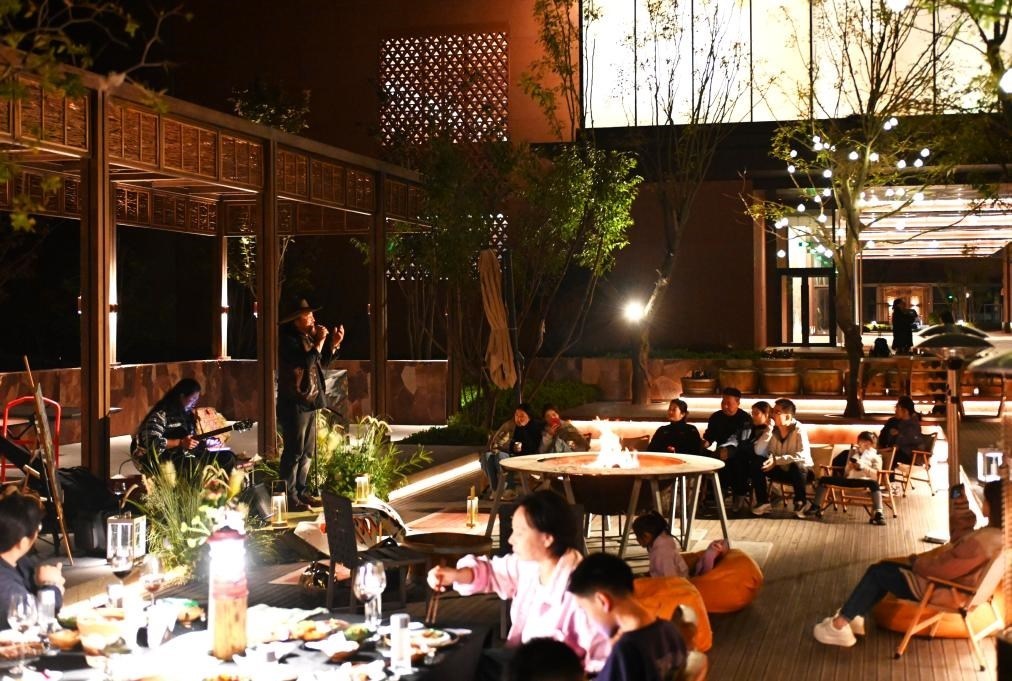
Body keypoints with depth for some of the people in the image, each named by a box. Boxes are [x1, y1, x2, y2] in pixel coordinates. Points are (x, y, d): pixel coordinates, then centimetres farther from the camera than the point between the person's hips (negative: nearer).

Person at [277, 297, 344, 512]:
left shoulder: (306, 337, 13)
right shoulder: (289, 340, -14)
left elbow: (320, 362, 20)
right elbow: (306, 363, -27)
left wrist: (333, 344, 7)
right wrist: (319, 342, -19)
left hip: (309, 402, 10)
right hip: (294, 404, -10)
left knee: (307, 452, 13)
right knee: (294, 452, -7)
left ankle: (300, 491, 20)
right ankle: (289, 497, -2)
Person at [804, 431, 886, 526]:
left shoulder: (875, 456, 13)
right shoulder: (853, 451, 27)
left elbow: (877, 475, -3)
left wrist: (862, 466, -14)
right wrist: (850, 465, 0)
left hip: (863, 480, -5)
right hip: (848, 479, 5)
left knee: (874, 483, -40)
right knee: (824, 479, -13)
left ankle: (879, 514, -49)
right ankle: (816, 507, -14)